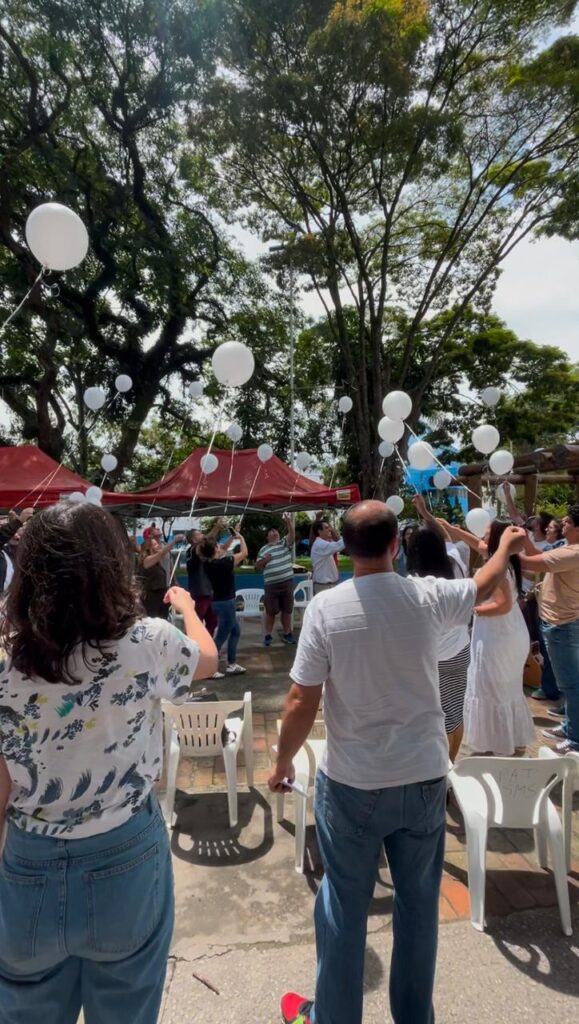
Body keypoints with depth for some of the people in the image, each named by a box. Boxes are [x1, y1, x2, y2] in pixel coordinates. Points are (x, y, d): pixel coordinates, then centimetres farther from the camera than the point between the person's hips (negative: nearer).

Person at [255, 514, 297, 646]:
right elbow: (257, 568, 10)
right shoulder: (263, 549, 10)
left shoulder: (285, 543, 9)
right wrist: (264, 560, -8)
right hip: (271, 585, -1)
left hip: (287, 582, 1)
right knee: (271, 611, 4)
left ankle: (287, 634, 19)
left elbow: (292, 535, -11)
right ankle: (268, 635, 14)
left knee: (287, 610, 9)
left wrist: (289, 523, -25)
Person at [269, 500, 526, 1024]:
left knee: (344, 906, 17)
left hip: (352, 784, -2)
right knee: (419, 903, 22)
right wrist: (507, 546, 32)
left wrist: (283, 763, 3)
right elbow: (484, 586, 12)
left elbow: (302, 702, -14)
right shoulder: (429, 596, -10)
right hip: (425, 778, 2)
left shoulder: (326, 607, -17)